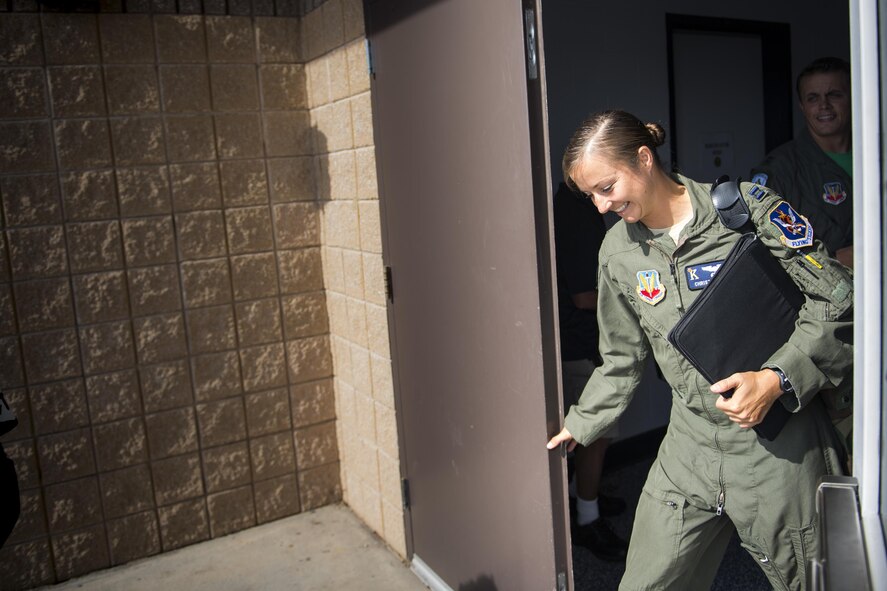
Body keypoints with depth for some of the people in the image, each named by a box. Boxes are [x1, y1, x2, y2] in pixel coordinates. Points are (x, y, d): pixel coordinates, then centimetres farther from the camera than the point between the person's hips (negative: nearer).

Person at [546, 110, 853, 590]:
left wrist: (776, 379, -20)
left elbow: (837, 303, -9)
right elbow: (623, 358, 17)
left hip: (778, 443, -3)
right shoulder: (617, 252, 5)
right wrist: (580, 424, 23)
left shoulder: (747, 206, -9)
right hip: (689, 448, 4)